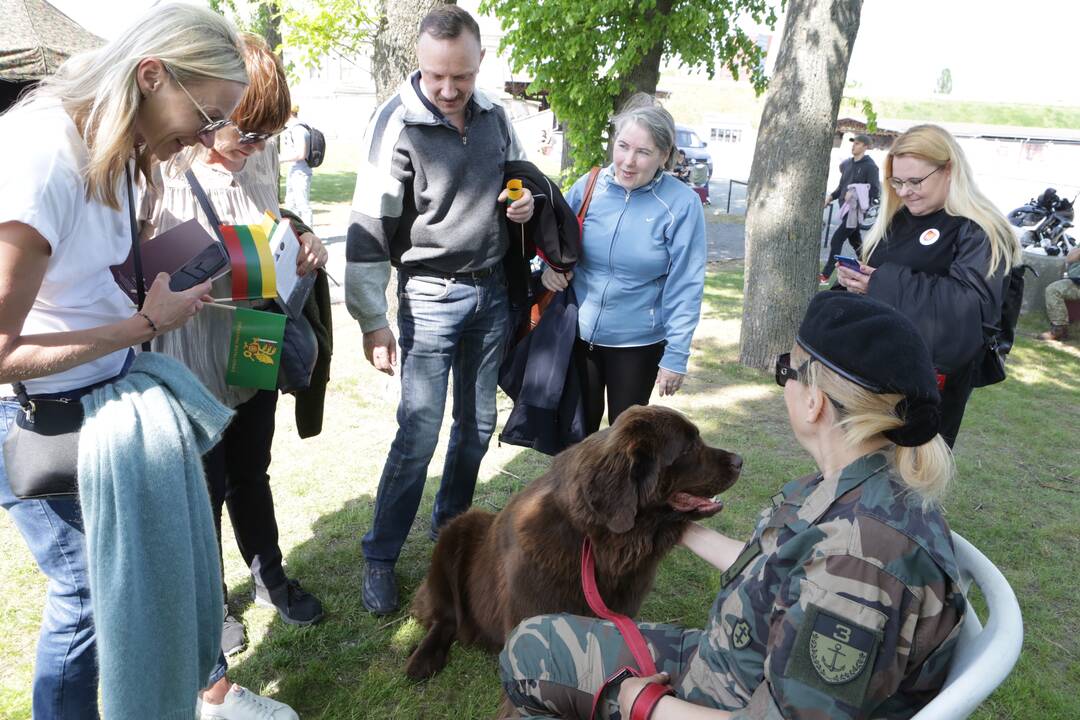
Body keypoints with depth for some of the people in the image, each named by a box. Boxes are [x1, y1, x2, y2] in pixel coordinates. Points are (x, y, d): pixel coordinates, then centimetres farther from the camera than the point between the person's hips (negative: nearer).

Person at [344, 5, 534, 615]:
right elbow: (370, 228, -13)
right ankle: (381, 558, 10)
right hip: (430, 295, -5)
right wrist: (374, 321, -16)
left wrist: (527, 202, -4)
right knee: (420, 433, -6)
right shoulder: (396, 123, -13)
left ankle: (451, 524, 33)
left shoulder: (494, 116, 4)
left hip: (492, 291, 6)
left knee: (478, 423, 13)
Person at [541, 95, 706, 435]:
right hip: (577, 334, 3)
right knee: (579, 428, 18)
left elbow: (684, 287, -11)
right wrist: (548, 267, -12)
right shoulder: (588, 186, -5)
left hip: (638, 343, -3)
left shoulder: (681, 204, -13)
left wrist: (676, 356, -12)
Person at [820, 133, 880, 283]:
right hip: (846, 208, 8)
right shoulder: (846, 164, 11)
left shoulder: (870, 166, -9)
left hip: (857, 210, -8)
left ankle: (825, 275, -7)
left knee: (836, 240, -11)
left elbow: (874, 192, -12)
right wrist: (831, 196, 4)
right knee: (855, 242, 16)